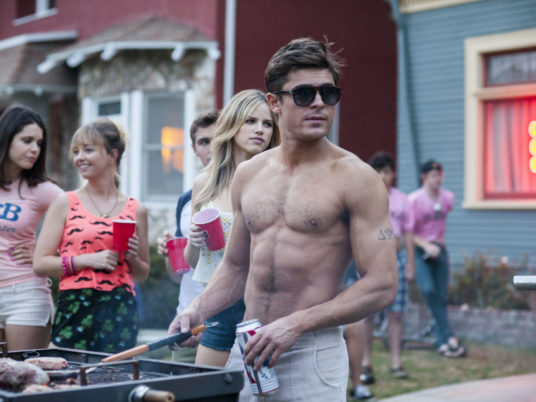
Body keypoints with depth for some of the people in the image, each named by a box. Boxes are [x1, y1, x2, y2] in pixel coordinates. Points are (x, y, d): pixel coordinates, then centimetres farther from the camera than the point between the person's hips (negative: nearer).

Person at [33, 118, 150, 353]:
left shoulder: (135, 210, 10)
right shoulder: (65, 204, 6)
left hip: (119, 310, 1)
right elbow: (40, 264, 0)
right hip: (73, 307, -1)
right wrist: (88, 259, -9)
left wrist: (133, 258, -2)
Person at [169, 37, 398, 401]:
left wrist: (296, 323, -16)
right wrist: (197, 310, 3)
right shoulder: (248, 175, 10)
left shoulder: (355, 178, -7)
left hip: (312, 355, -5)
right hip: (247, 350, 5)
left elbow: (382, 285, -11)